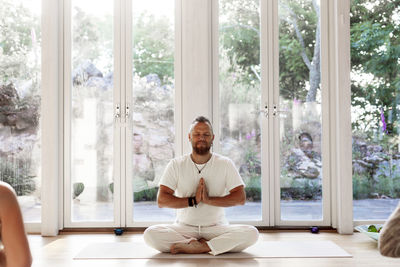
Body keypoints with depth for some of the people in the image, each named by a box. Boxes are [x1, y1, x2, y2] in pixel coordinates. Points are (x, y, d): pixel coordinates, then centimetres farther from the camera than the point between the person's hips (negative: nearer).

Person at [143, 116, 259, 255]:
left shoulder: (225, 164, 2)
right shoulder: (176, 164, 1)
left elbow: (240, 198, -6)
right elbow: (161, 200, -6)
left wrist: (209, 199, -18)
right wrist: (193, 200, -18)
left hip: (217, 227, 0)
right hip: (183, 227, 1)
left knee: (251, 233, -27)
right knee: (150, 234, -28)